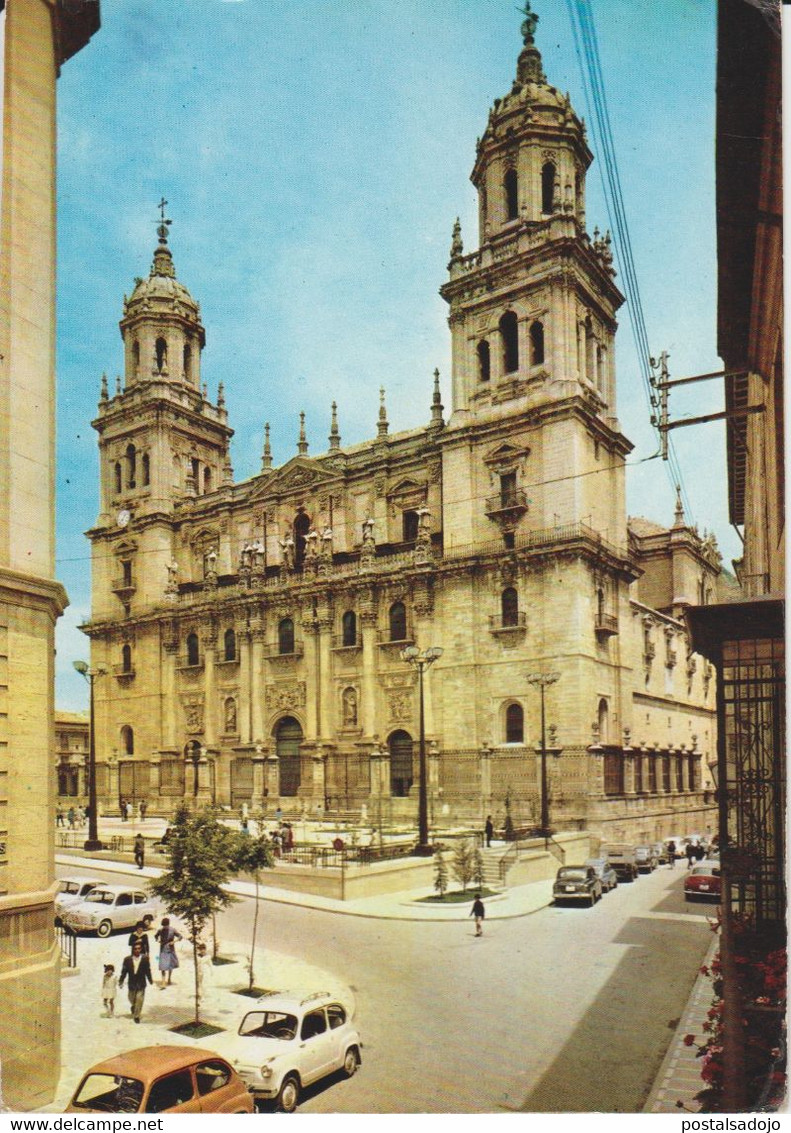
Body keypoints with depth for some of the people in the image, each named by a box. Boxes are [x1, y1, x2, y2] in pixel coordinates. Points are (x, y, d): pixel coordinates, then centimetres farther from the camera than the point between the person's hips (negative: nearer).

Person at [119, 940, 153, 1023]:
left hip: (141, 984, -1)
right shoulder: (127, 959, -9)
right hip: (131, 983, 1)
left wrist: (150, 980, 6)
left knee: (139, 1000, -5)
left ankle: (137, 1016, 10)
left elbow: (148, 970, 0)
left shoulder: (145, 958, -9)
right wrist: (121, 981, -4)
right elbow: (124, 971, -2)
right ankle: (133, 1007, 50)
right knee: (132, 1000, 18)